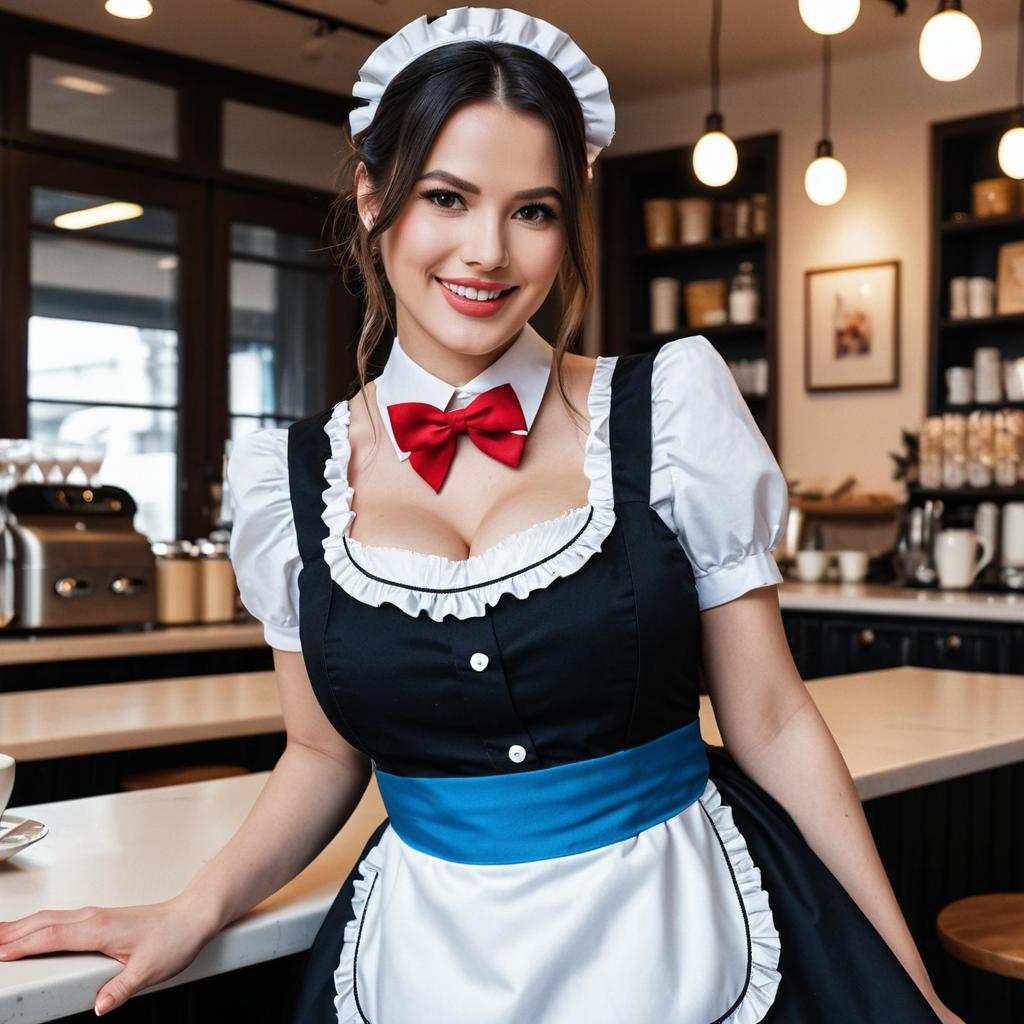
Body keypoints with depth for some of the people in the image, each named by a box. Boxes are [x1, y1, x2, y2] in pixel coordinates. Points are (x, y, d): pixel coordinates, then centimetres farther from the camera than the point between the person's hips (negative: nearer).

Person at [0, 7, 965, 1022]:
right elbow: (324, 755, 9)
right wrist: (192, 912, -5)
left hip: (681, 939, -1)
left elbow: (772, 723, -3)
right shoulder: (293, 479, -2)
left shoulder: (671, 409, -8)